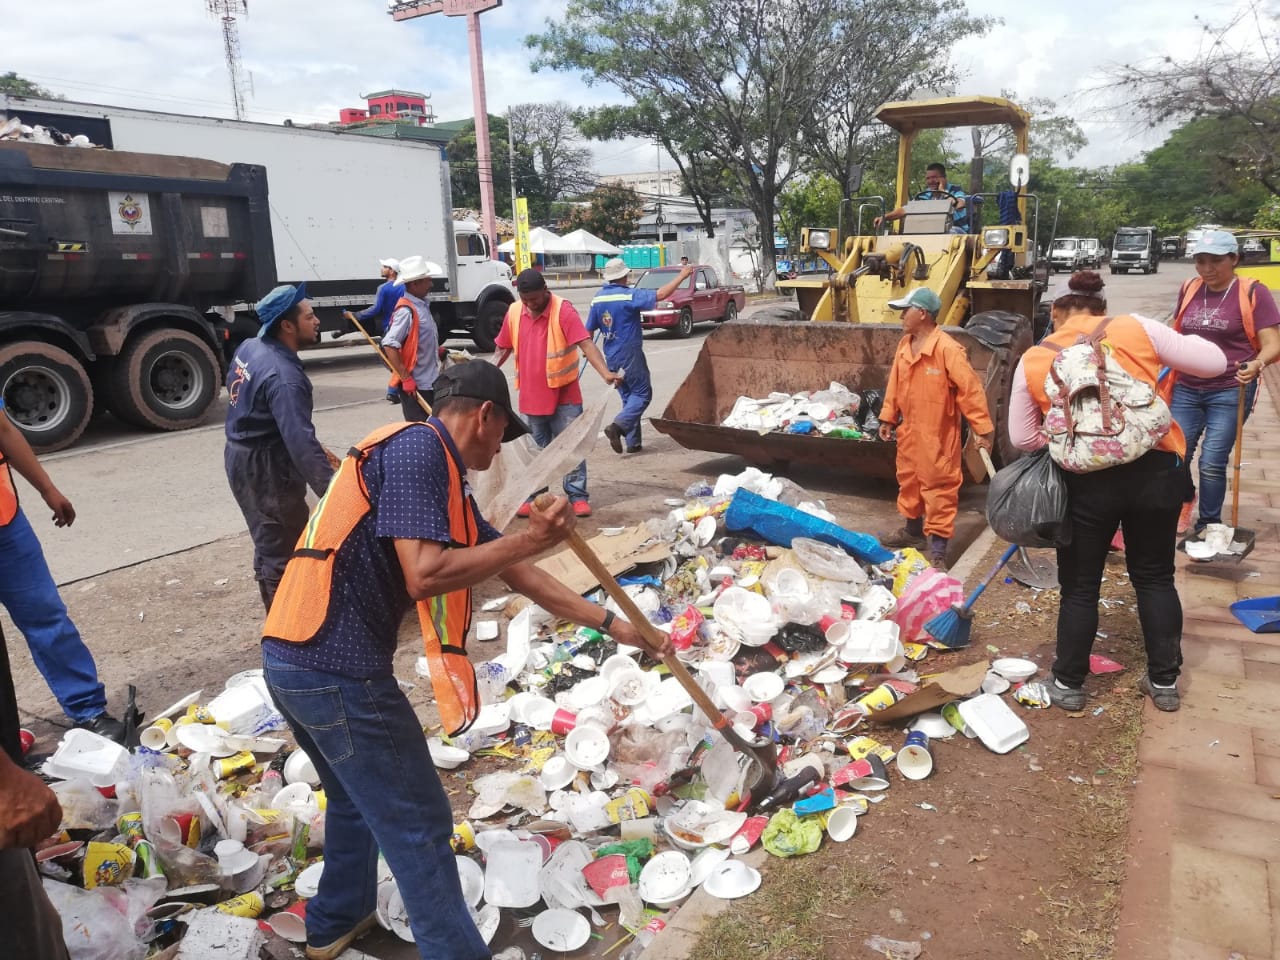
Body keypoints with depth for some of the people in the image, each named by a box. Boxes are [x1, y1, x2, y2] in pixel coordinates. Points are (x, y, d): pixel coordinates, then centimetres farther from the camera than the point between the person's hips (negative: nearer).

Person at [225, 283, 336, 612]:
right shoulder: (283, 376, -27)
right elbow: (301, 441, -36)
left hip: (242, 456, 10)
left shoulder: (250, 349, 4)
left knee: (270, 545, 22)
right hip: (266, 469, -10)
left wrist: (315, 450, 19)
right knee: (282, 552, 0)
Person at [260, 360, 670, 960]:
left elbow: (516, 574, 19)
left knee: (358, 798, 31)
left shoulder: (443, 479, 16)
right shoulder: (417, 448, -12)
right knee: (418, 826, 3)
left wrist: (611, 625, 22)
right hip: (337, 670, -10)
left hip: (295, 661, 10)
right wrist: (529, 540, -12)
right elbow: (424, 575, -23)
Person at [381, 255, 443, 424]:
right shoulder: (406, 310, -18)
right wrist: (405, 378, -24)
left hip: (428, 381, 9)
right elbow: (389, 345, -25)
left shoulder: (422, 305, 10)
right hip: (414, 386, -9)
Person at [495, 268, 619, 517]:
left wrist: (606, 373, -38)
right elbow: (504, 347, 14)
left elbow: (585, 343, -25)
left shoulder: (563, 310, -15)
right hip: (531, 395, 4)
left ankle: (577, 496, 11)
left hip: (564, 394, -4)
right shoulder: (513, 312, 2)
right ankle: (534, 496, 24)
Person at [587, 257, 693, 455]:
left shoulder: (597, 299, 4)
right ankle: (617, 426, -17)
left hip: (611, 356, 7)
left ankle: (633, 442, 13)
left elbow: (589, 330, 10)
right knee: (642, 393, 3)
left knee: (628, 396, 15)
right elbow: (660, 294, -20)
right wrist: (682, 276, -11)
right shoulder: (629, 296, -15)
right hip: (629, 354, -7)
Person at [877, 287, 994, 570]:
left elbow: (970, 389, -19)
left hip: (937, 435, -8)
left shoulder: (948, 349, -21)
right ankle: (913, 529, 41)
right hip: (909, 431, 8)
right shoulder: (904, 345, 3)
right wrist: (888, 418, 15)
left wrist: (982, 429, -19)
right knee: (908, 480, 21)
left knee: (938, 488, -1)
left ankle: (938, 549, 5)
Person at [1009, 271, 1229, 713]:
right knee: (1155, 576, 19)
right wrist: (1185, 340, 25)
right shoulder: (1135, 328, 3)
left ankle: (1068, 684, 24)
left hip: (1086, 479, -1)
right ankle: (1164, 681, 29)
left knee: (1079, 585, 13)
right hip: (1155, 469, 2)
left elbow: (1022, 437, 6)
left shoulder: (1033, 359, 4)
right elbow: (1213, 363, 5)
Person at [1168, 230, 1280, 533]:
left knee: (1212, 462, -2)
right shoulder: (1189, 289, 6)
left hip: (1230, 392, -4)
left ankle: (1209, 527, 15)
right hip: (1186, 389, 4)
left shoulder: (1253, 292, -7)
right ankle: (1185, 500, 35)